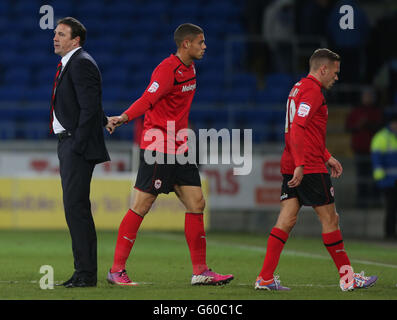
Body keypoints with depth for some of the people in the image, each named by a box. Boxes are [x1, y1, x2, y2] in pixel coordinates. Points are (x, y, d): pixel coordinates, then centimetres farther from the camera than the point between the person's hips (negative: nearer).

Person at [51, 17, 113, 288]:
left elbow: (89, 107, -19)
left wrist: (77, 145, -20)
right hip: (68, 143, 10)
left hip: (78, 145, -10)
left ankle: (86, 273, -11)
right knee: (74, 207, 10)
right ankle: (83, 271, 13)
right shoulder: (68, 64, 19)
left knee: (76, 207, -12)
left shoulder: (81, 63, -13)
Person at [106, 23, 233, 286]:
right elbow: (148, 99, -27)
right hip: (158, 145, -9)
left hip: (179, 148, 9)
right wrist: (124, 117, -42)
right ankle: (117, 269, 1)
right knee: (141, 207, -6)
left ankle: (200, 271, 8)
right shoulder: (167, 69, -14)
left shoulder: (189, 69, 14)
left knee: (197, 204, 4)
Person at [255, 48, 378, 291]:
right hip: (309, 167, -10)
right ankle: (347, 278, 6)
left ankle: (266, 278, -2)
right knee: (330, 219, -1)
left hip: (292, 167, 10)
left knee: (287, 220, 4)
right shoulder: (312, 90, -12)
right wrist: (300, 165, -25)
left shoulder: (300, 88, 21)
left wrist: (327, 157, 28)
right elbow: (297, 128, -22)